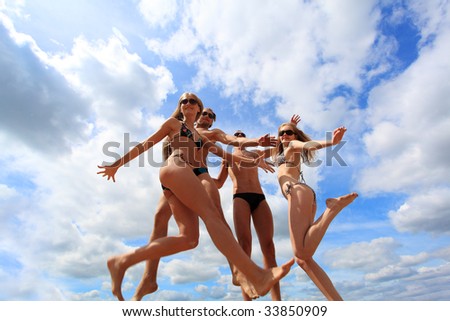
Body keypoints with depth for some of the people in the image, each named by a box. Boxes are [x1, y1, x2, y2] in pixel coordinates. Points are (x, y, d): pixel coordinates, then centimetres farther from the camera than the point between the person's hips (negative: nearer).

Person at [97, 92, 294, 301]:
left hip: (185, 175, 7)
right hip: (175, 168, -7)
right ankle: (257, 277, -36)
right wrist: (117, 164, 20)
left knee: (189, 238, -13)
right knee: (211, 213, -26)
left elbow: (224, 154, 32)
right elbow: (146, 144, 20)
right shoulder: (173, 123, 21)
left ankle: (122, 262, -8)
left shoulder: (200, 136, 36)